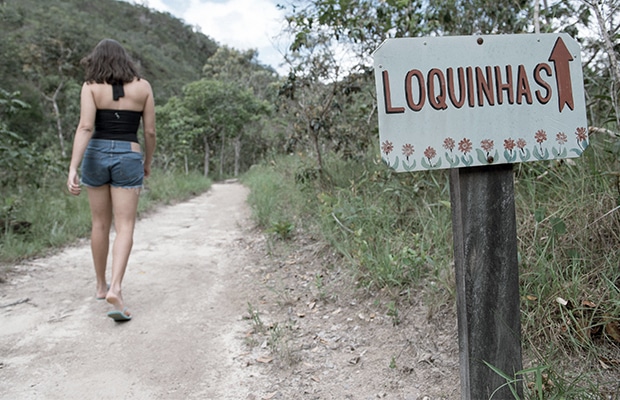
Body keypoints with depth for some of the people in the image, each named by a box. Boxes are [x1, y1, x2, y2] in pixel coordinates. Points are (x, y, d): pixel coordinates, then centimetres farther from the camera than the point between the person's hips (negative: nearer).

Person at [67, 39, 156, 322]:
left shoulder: (91, 86, 0)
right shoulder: (142, 86, 3)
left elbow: (85, 127, -13)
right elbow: (150, 131, 3)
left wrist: (72, 168, -17)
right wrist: (148, 162, 17)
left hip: (96, 155, 2)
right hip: (128, 158, -1)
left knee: (100, 224, 14)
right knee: (124, 228, -2)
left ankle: (101, 285, 26)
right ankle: (115, 288, -20)